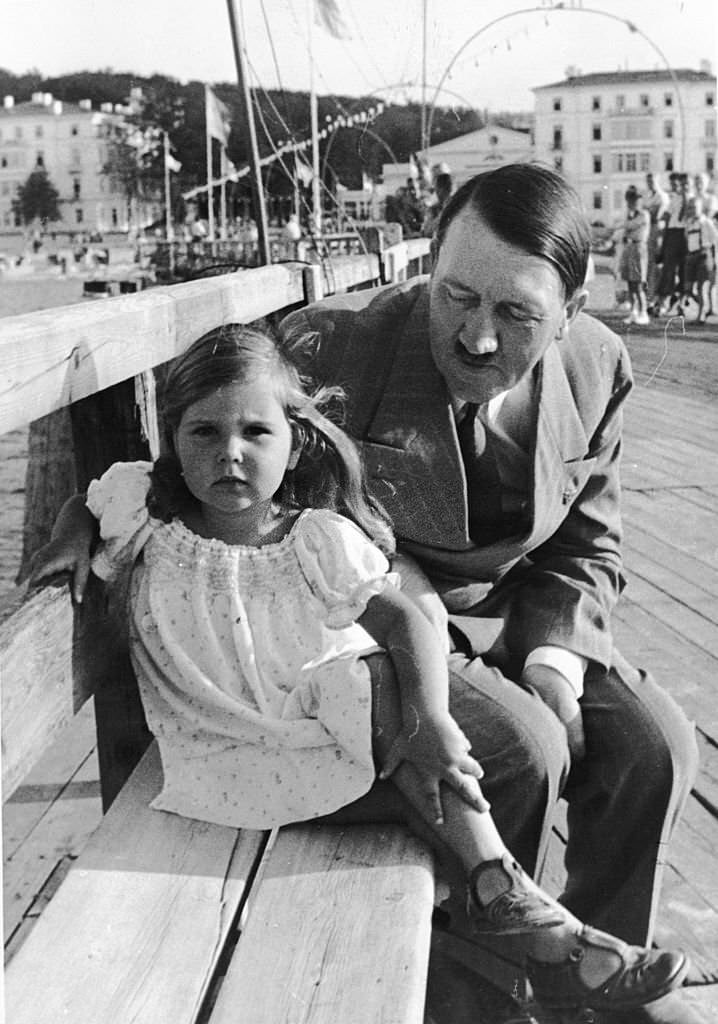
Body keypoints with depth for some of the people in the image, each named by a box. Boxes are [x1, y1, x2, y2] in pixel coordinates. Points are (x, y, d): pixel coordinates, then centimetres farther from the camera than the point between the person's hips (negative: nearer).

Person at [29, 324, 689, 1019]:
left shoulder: (319, 540, -11)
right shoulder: (146, 508, -8)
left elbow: (408, 619, -12)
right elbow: (86, 503, 15)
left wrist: (429, 720, -26)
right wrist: (76, 534, -8)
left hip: (318, 711, 3)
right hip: (226, 747, -2)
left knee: (386, 685, -28)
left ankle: (498, 889, -15)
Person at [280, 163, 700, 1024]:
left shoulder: (595, 368, -7)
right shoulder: (328, 349, -22)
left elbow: (585, 544, 5)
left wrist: (553, 655, -10)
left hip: (518, 613, 5)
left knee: (655, 748, -13)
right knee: (526, 752, -26)